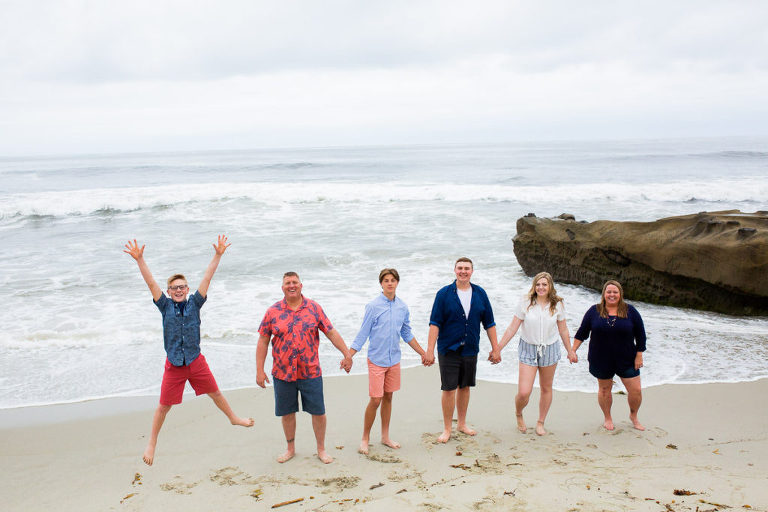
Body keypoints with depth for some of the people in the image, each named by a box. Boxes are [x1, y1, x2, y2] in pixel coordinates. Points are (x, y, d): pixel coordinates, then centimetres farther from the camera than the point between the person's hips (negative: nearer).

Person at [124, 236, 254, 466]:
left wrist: (217, 255, -13)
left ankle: (233, 418, 41)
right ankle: (152, 442, 24)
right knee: (164, 405, 6)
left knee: (215, 393, 16)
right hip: (174, 365, -1)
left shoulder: (194, 303, -2)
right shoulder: (165, 306, -4)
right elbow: (151, 283, -12)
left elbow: (206, 279, -7)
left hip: (196, 361, 1)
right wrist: (139, 259, -22)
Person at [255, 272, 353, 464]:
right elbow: (263, 341, 3)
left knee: (318, 412, 5)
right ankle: (290, 449, 32)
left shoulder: (314, 308, 0)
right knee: (287, 412, 12)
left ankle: (321, 449, 24)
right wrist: (260, 370, -1)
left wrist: (347, 354, -3)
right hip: (282, 373, 1)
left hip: (310, 372, 0)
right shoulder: (273, 311, 0)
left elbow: (331, 333, 3)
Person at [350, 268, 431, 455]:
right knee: (375, 400, -5)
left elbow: (407, 334, 16)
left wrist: (423, 353, 19)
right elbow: (362, 334, -7)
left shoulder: (402, 307, 4)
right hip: (376, 360, -4)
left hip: (394, 360, 4)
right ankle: (365, 438, 11)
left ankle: (385, 436, 24)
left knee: (388, 397, 12)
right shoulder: (373, 306, -10)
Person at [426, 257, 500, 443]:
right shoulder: (444, 294, -6)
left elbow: (489, 323, 9)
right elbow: (435, 323, -8)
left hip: (470, 350, 4)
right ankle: (447, 429, 12)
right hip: (449, 349, -3)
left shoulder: (480, 294, 4)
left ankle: (462, 423, 30)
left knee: (465, 387, 14)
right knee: (449, 389, -1)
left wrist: (495, 347, 7)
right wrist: (430, 350, -14)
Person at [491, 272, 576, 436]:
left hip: (550, 350, 2)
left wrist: (570, 352, 15)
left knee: (546, 388, 12)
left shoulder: (557, 305, -2)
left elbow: (563, 331, 10)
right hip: (528, 350, -2)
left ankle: (541, 423, 32)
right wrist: (497, 349, -6)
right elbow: (512, 328, -5)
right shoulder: (525, 303, -8)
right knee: (524, 392, -9)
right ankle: (518, 414, 23)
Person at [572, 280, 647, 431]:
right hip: (601, 360, 0)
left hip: (627, 360, 0)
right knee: (604, 390, 11)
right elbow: (582, 333, 5)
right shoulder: (594, 311, 0)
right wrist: (573, 351, 0)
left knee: (636, 391, 1)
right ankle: (607, 418, 33)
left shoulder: (630, 311, -2)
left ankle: (633, 416, 28)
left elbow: (640, 335, 2)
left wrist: (639, 356, -2)